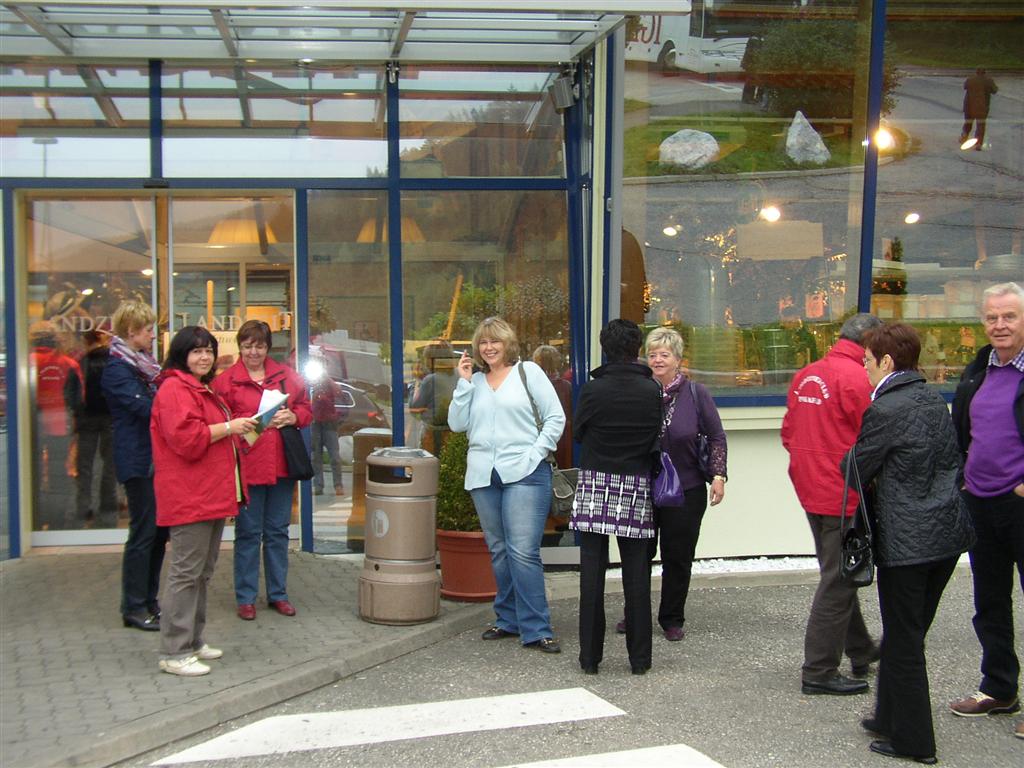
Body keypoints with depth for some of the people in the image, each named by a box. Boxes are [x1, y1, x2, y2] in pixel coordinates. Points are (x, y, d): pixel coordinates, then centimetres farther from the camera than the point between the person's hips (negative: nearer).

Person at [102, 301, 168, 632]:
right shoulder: (117, 369, -12)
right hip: (138, 461, -9)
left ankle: (148, 600, 20)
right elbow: (145, 407, -20)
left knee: (159, 531, 11)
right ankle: (134, 608, 4)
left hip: (156, 458, 9)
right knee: (143, 533, -4)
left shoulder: (142, 364, 15)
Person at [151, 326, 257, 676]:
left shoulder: (203, 390, 21)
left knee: (202, 573, 16)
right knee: (186, 573, -8)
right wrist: (228, 427, -18)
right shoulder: (174, 390, -12)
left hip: (211, 496, 11)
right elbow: (185, 438, -24)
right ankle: (174, 653, -3)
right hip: (189, 498, -11)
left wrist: (239, 433, 19)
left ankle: (193, 641, 25)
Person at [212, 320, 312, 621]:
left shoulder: (287, 376, 9)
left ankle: (278, 593, 23)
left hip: (281, 466, 3)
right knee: (248, 534, 4)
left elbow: (306, 410, 13)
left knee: (278, 532, 12)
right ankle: (246, 598, 14)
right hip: (246, 466, -3)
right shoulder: (226, 380, -1)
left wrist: (293, 417, -7)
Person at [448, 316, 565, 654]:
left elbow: (555, 417, 3)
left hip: (524, 473, -5)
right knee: (499, 551, 11)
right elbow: (457, 424, 5)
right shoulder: (474, 380, 15)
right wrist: (464, 382, 0)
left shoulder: (528, 372, 5)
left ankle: (536, 629, -7)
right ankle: (509, 620, 21)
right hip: (483, 475, 5)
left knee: (523, 551, -11)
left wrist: (537, 453, -8)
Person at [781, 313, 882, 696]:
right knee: (838, 581, 0)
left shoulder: (805, 376, 8)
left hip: (812, 491, 9)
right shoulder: (856, 378, -17)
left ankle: (860, 650, 37)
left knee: (837, 575, 21)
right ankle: (819, 671, 5)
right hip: (844, 495, -9)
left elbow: (788, 432, 14)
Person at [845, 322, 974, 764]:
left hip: (907, 540, -8)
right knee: (909, 635, 19)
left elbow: (857, 470, -7)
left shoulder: (884, 409, -16)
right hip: (948, 534, 8)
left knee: (903, 641, 4)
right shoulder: (935, 400, 9)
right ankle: (892, 719, 32)